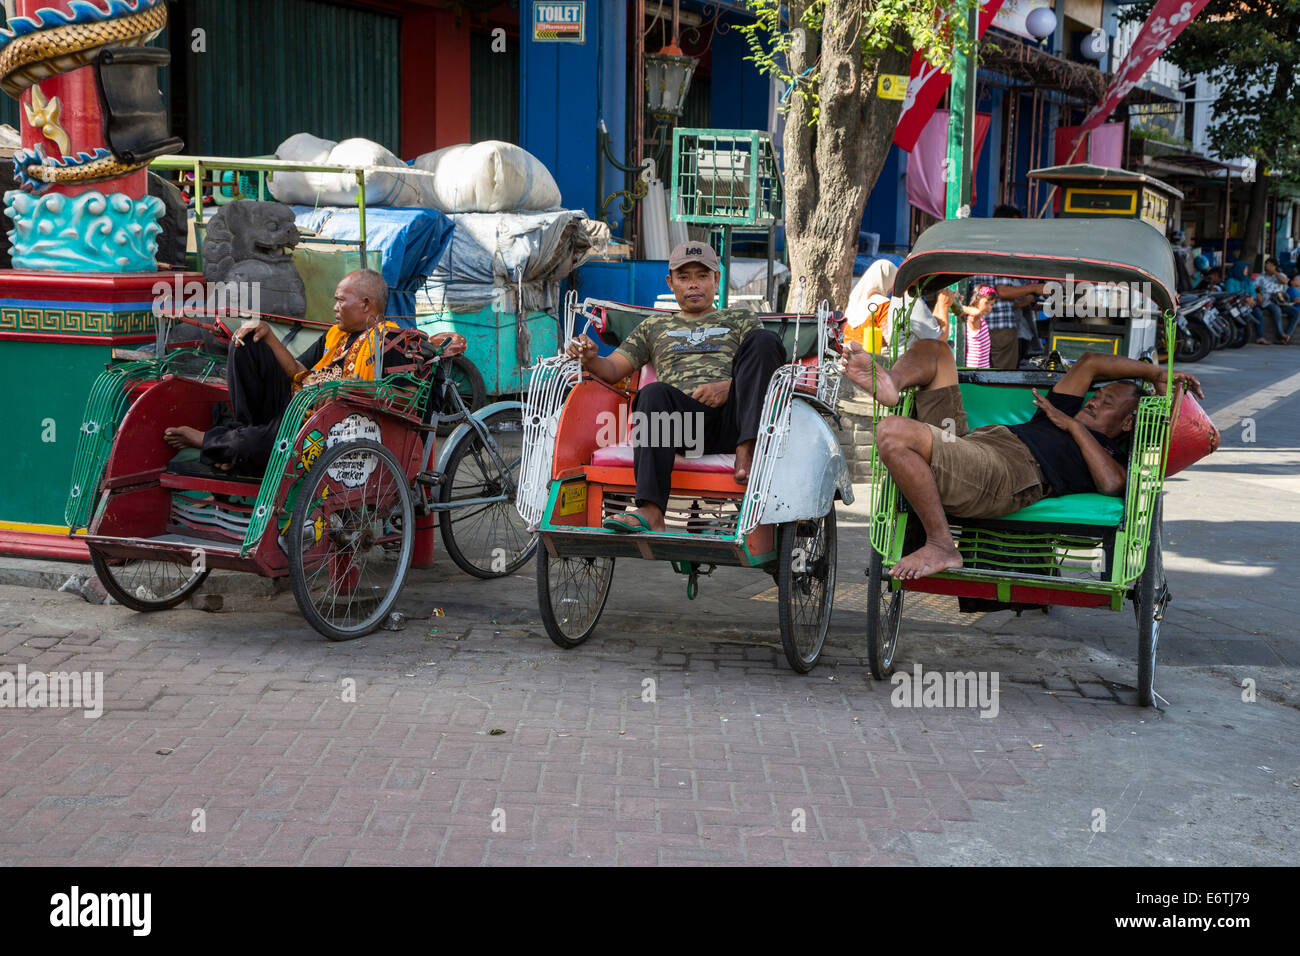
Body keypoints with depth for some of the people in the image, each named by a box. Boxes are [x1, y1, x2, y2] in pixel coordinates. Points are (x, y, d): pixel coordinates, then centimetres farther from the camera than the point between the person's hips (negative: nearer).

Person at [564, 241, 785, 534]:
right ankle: (650, 511, -48)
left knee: (764, 340, -23)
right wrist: (590, 359, -3)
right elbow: (613, 371, 21)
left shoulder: (740, 320, 28)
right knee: (653, 393, -35)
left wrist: (730, 386, -9)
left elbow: (765, 368, 11)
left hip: (733, 418, 0)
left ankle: (746, 452, -37)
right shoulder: (654, 327, 32)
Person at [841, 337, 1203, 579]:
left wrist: (1073, 426, 3)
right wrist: (1156, 373, 38)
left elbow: (1111, 483, -9)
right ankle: (889, 386, -14)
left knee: (895, 433, -36)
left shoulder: (1112, 456, 14)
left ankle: (940, 546, -23)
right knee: (932, 351, 23)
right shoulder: (1062, 414, 36)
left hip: (1008, 471, -9)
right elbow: (1089, 363, 37)